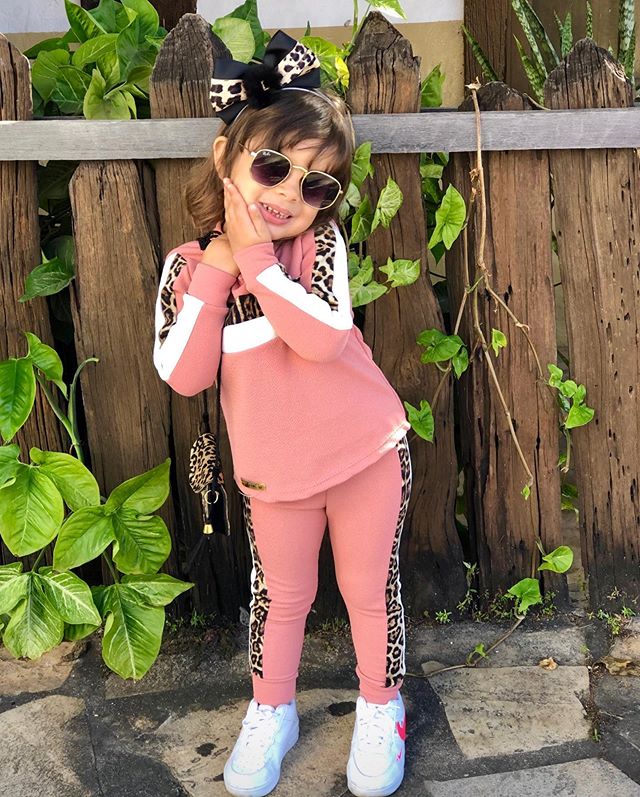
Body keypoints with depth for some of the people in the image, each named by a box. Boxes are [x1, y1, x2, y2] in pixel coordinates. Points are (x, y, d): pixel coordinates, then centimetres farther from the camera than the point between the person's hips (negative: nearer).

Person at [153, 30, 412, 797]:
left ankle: (380, 708, 41)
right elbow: (184, 376, -18)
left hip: (368, 452, -1)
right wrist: (215, 266, -21)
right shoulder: (188, 264, -8)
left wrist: (256, 256, -29)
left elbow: (323, 339, -29)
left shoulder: (321, 242, -13)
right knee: (280, 595, 19)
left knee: (370, 588, 15)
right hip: (271, 471, 2)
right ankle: (270, 713, 44)